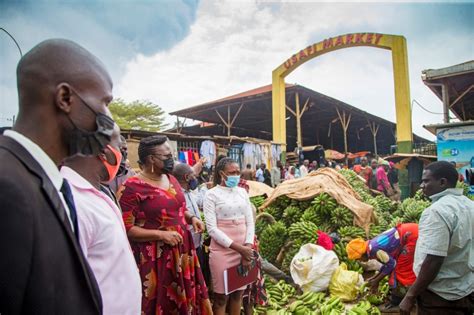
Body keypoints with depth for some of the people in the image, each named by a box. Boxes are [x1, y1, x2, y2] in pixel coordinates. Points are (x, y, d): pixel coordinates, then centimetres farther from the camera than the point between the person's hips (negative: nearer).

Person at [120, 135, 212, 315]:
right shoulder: (132, 187, -16)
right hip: (154, 258, -7)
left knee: (184, 300, 17)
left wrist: (192, 218, 1)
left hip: (181, 251, 7)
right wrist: (161, 234, -22)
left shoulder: (171, 179, 8)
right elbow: (125, 228, -18)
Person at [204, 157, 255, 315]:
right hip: (223, 250, -4)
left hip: (244, 249, 5)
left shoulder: (242, 192, 7)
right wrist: (238, 248, -16)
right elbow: (212, 228, -13)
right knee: (222, 295, 7)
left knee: (238, 292, 15)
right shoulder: (212, 194, -8)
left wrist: (248, 246, -7)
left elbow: (250, 222, 7)